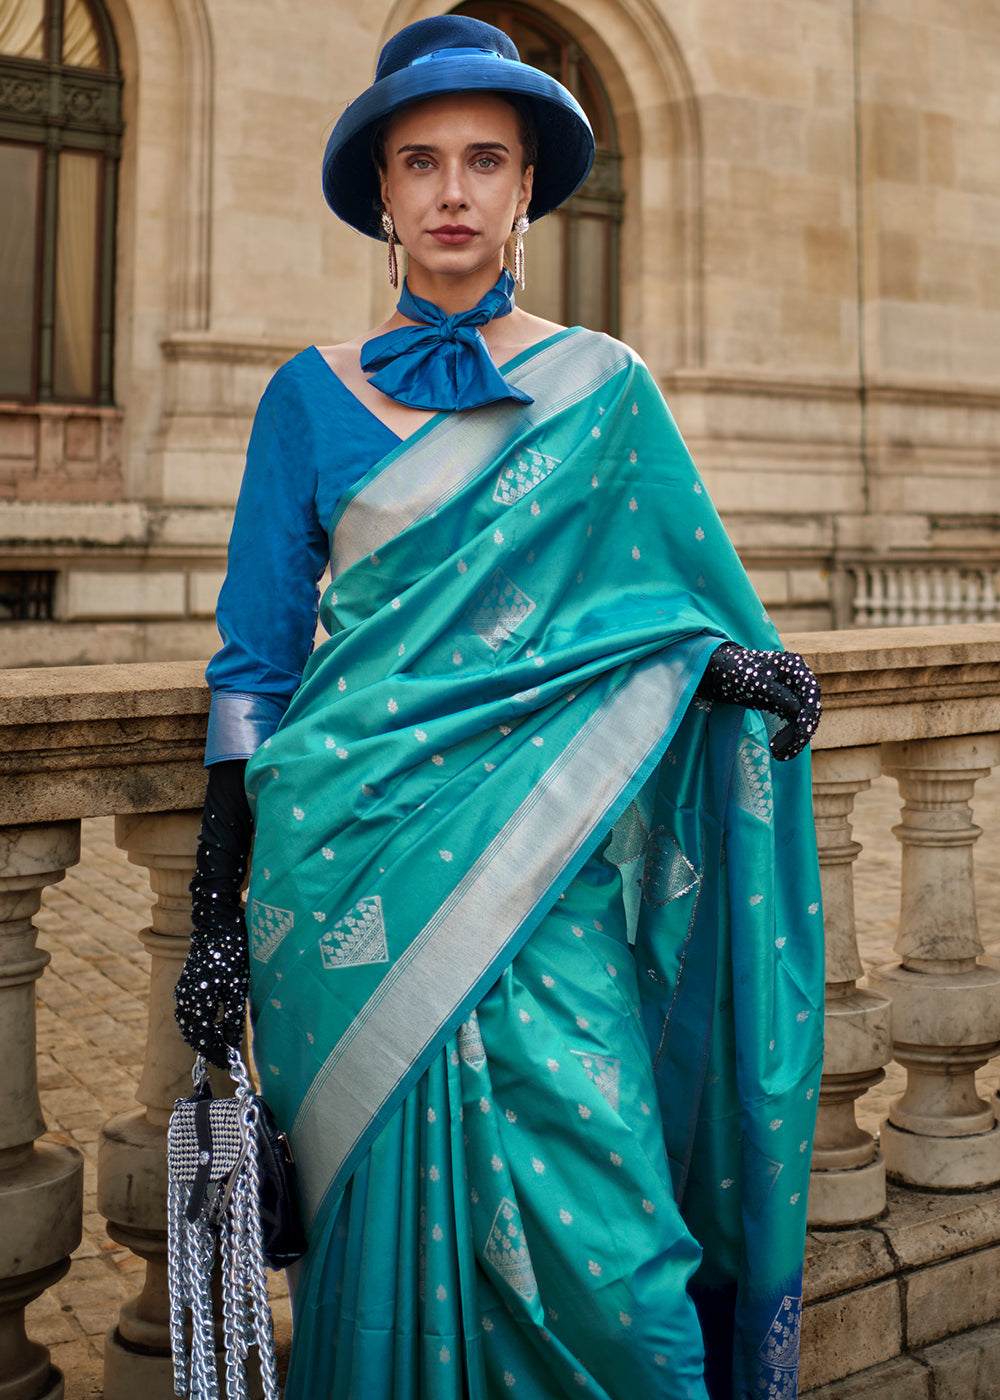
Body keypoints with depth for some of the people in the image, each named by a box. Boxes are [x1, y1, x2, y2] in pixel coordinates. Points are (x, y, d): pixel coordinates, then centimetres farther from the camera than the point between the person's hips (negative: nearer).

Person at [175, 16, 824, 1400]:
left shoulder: (605, 389, 7)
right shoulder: (312, 395, 6)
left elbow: (705, 608, 11)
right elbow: (254, 662, 5)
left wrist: (744, 669, -13)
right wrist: (219, 911, 2)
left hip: (542, 864, 0)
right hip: (354, 867, 0)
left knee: (592, 1241, -6)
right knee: (390, 1220, 6)